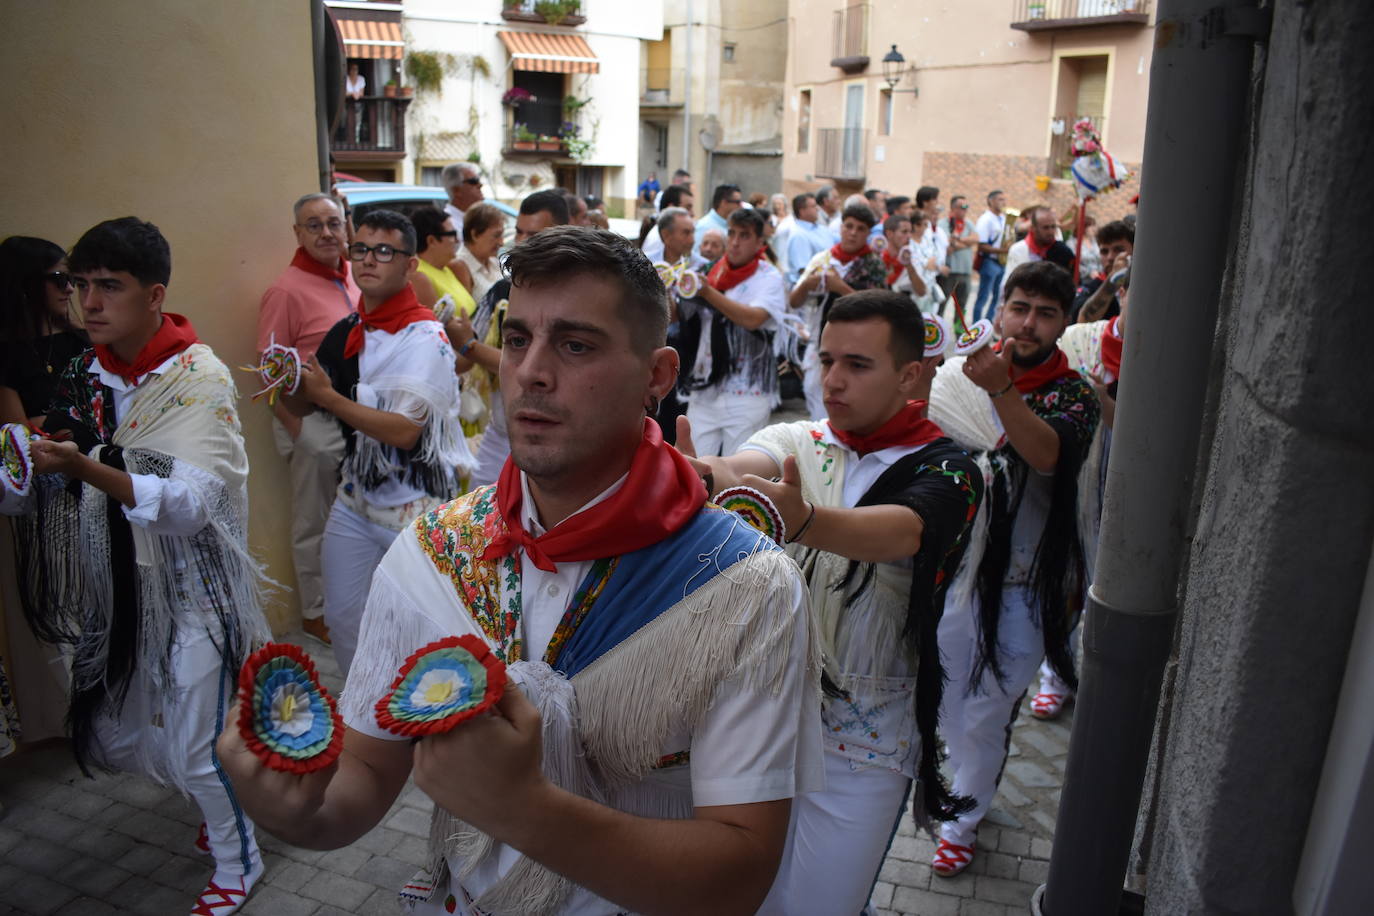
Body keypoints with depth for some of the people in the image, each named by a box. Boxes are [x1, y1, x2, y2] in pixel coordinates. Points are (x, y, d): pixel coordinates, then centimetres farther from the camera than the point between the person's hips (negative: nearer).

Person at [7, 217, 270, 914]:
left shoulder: (199, 378, -16)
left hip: (190, 588, -6)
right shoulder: (86, 373, 3)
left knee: (197, 746, 3)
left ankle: (238, 860, 31)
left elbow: (191, 504, -28)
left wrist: (85, 468, -39)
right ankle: (224, 815, 42)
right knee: (118, 733, 16)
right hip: (118, 585, 6)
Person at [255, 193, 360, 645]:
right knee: (314, 523, 9)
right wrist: (297, 429, -14)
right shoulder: (287, 290, -14)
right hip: (313, 421, -6)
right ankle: (315, 613, 25)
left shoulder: (351, 277, 7)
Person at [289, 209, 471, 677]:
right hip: (356, 495, 7)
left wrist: (328, 396, -22)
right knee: (342, 617, 14)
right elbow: (303, 406, 13)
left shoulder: (425, 337, -16)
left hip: (415, 506, -7)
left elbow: (404, 431, -24)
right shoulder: (346, 332, 6)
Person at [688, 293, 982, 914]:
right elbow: (742, 466, -23)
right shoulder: (794, 442, 0)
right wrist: (705, 470, -48)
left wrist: (803, 522, -52)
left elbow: (899, 533, -32)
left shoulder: (944, 471, -10)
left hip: (863, 736, -3)